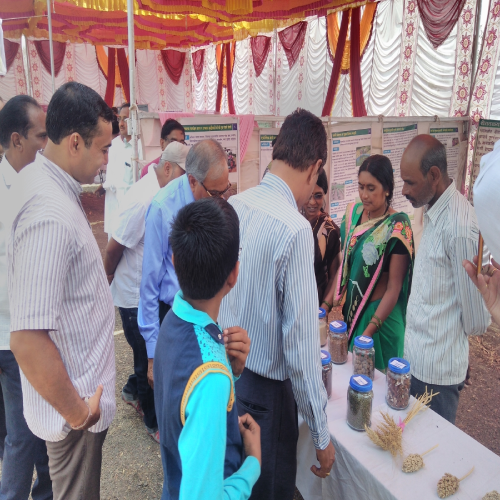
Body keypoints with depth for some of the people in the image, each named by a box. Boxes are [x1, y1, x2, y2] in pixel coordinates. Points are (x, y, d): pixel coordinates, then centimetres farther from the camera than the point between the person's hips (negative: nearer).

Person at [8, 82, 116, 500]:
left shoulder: (39, 180, 2)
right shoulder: (51, 215, -29)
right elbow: (28, 339, -31)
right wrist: (77, 412, -19)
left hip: (78, 389, 8)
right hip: (73, 401, -8)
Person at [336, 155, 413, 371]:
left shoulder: (397, 226, -18)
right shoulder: (353, 213, -2)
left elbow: (393, 289, -18)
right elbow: (343, 264, 5)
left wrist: (368, 332, -20)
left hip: (380, 313, -5)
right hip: (351, 307, 5)